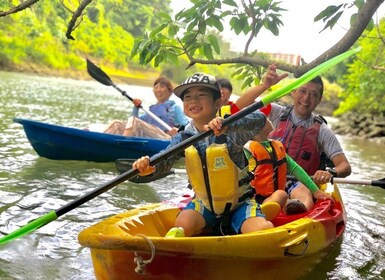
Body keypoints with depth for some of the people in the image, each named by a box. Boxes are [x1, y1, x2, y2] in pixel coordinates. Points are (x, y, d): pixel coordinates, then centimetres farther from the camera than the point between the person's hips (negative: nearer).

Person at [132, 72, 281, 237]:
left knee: (264, 231, -23)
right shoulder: (183, 138, -6)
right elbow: (164, 159, -15)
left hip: (239, 203, -2)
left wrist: (227, 125, -57)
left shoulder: (231, 133, -21)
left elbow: (260, 119, -38)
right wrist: (148, 165, -40)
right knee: (182, 225, -25)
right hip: (204, 204, 2)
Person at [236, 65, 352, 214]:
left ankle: (302, 208, -70)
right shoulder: (277, 113, 10)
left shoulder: (321, 131, 6)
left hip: (300, 182, -4)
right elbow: (239, 107, 0)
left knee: (302, 191, -40)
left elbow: (345, 166, 0)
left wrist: (330, 172, -24)